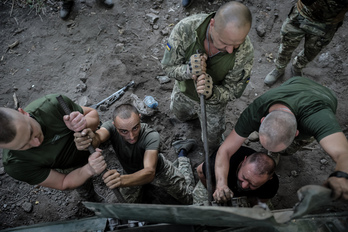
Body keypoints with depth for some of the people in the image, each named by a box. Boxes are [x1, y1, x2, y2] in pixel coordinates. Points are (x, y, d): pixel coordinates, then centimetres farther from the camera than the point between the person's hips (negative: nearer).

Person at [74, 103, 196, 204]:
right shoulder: (111, 126, -31)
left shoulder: (151, 136, -41)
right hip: (131, 173, 3)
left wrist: (122, 180, -73)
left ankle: (181, 154, 29)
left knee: (189, 199, 13)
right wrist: (92, 138, -79)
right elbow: (99, 137, -54)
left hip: (157, 169, -2)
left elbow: (150, 172, -53)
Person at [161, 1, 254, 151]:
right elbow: (168, 66, -24)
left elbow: (233, 91, -23)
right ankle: (194, 115, 69)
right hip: (183, 90, 2)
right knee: (180, 116, 36)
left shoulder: (245, 52, -36)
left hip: (213, 101, -1)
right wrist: (188, 70, -48)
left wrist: (212, 93, -47)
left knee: (211, 142, 19)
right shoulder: (186, 28, -37)